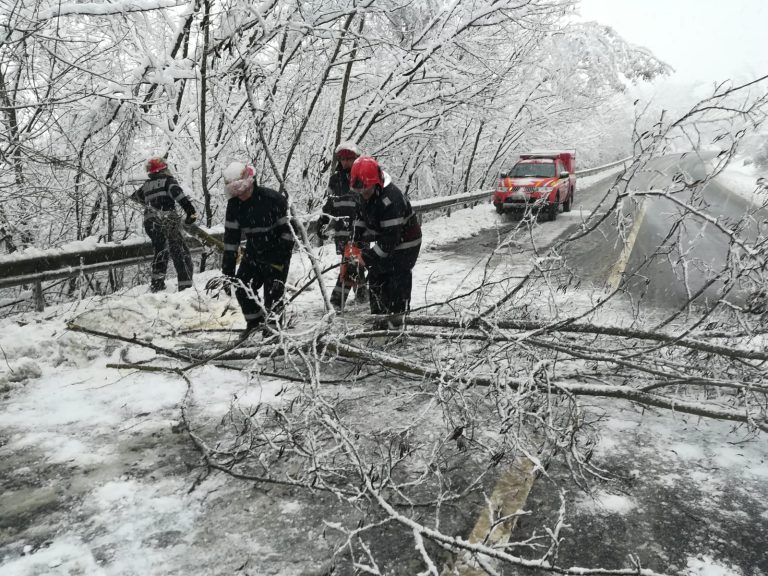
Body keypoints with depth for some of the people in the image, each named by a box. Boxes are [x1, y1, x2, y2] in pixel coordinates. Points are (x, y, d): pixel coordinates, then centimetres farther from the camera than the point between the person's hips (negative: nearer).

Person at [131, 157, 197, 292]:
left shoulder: (147, 185, 18)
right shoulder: (167, 180, 1)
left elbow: (135, 196, 36)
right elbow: (177, 192, -18)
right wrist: (190, 210, -26)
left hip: (149, 222, 7)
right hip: (167, 221, -6)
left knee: (160, 251, 24)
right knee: (181, 254, -6)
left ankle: (157, 283, 22)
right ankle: (185, 286, -16)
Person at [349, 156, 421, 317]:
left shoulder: (391, 200, -33)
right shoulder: (368, 193, -5)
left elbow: (390, 238, -33)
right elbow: (362, 216, 12)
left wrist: (367, 256, -31)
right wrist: (355, 241, 2)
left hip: (404, 245, -9)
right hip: (385, 242, 9)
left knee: (397, 286, -10)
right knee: (375, 280, 14)